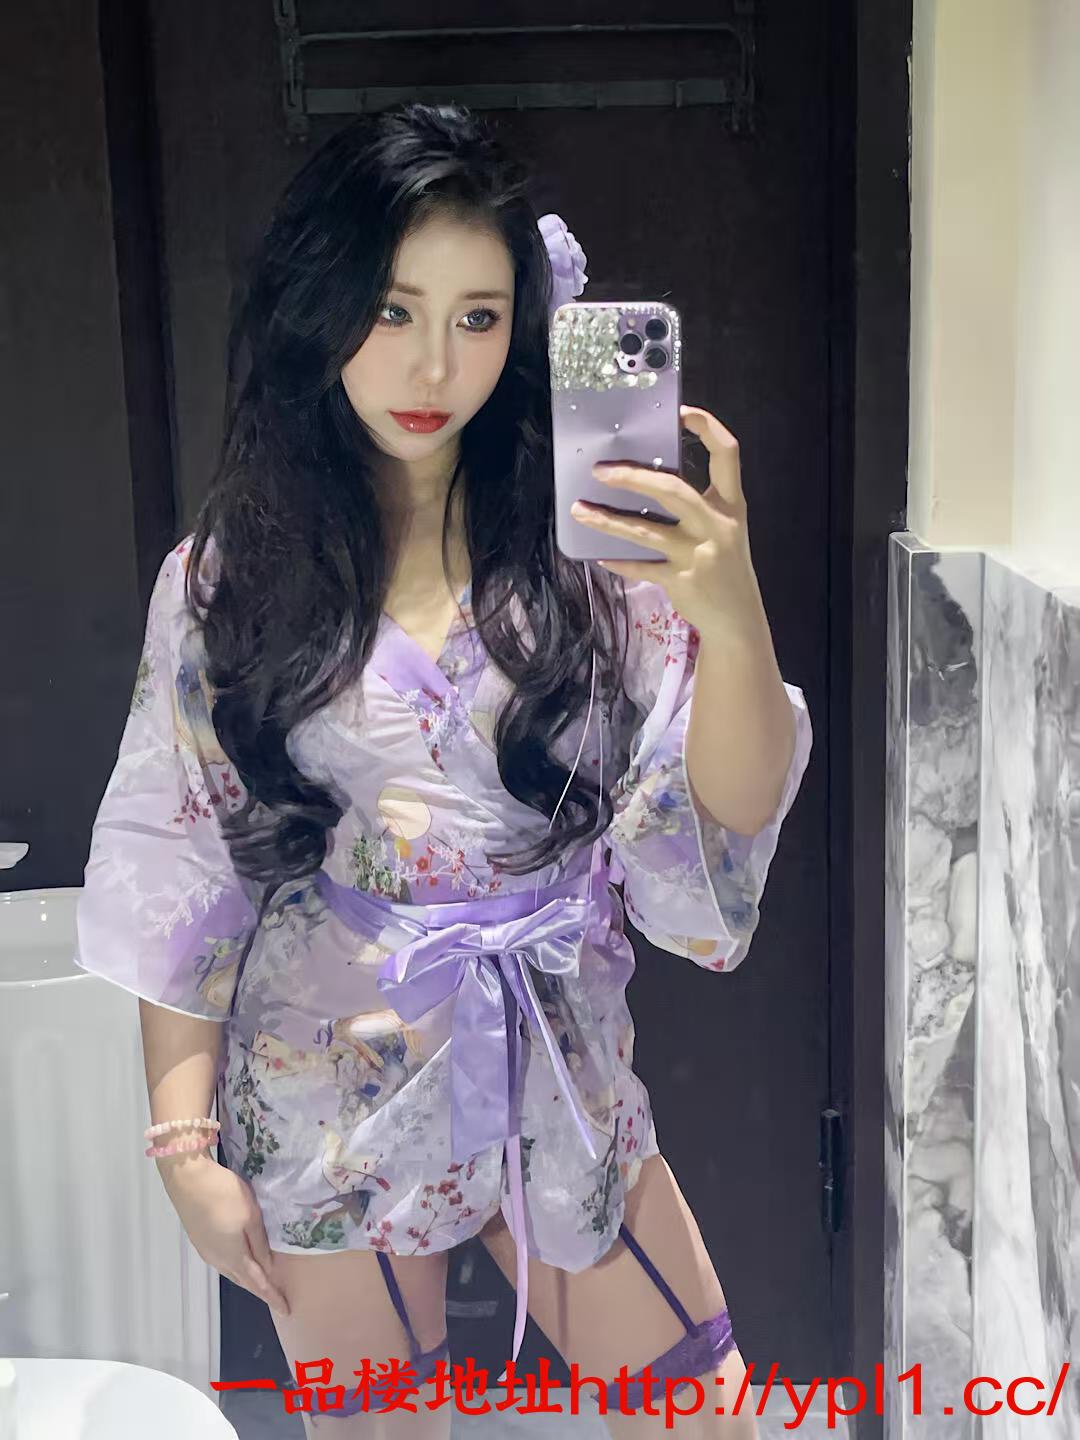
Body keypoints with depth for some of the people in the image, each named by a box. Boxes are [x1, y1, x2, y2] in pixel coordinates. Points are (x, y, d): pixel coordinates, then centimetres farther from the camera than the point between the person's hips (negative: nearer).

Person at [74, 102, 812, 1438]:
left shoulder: (591, 550, -6)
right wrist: (185, 1142, -4)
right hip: (329, 1103, 0)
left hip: (560, 1080, 1)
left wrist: (732, 619, -31)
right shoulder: (228, 577, -6)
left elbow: (732, 815, -13)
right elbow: (176, 875, -2)